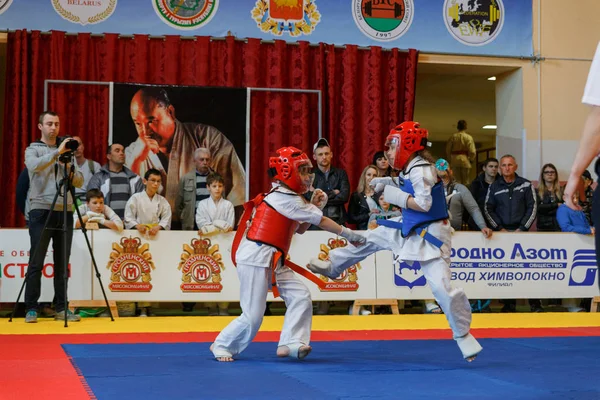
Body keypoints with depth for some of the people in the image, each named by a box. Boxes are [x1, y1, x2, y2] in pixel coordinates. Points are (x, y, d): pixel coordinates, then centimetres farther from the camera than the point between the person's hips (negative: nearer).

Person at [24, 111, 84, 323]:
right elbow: (34, 166, -19)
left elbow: (79, 182, 11)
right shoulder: (33, 149, 4)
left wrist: (70, 170, -8)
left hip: (65, 211, 4)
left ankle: (61, 308, 9)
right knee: (36, 262, -4)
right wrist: (57, 152, -26)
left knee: (62, 263, 5)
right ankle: (31, 308, 0)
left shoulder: (66, 152, 17)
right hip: (41, 211, -4)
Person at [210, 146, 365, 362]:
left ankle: (290, 343, -3)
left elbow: (300, 229, 19)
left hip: (272, 260, 10)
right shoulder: (286, 198, -14)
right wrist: (348, 234, -2)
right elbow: (321, 221, -10)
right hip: (255, 258, -10)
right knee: (253, 315, -5)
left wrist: (314, 206, 7)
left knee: (300, 296, -2)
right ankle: (222, 345, 14)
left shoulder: (284, 197, 16)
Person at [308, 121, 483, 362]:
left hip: (429, 234, -10)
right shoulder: (409, 168, 5)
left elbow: (424, 204, -30)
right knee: (372, 238, 23)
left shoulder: (421, 170, -23)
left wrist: (395, 195, -20)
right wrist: (388, 183, 7)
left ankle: (463, 335, 2)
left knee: (441, 287, -14)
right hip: (408, 229, 10)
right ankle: (332, 266, 45)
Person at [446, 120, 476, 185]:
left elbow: (448, 149, 6)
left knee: (457, 180, 10)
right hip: (465, 160, -3)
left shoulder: (453, 136, 1)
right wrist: (471, 159, 6)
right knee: (465, 181, 6)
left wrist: (450, 160, 16)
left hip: (455, 160, 3)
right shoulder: (468, 137, -9)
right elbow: (472, 151, -12)